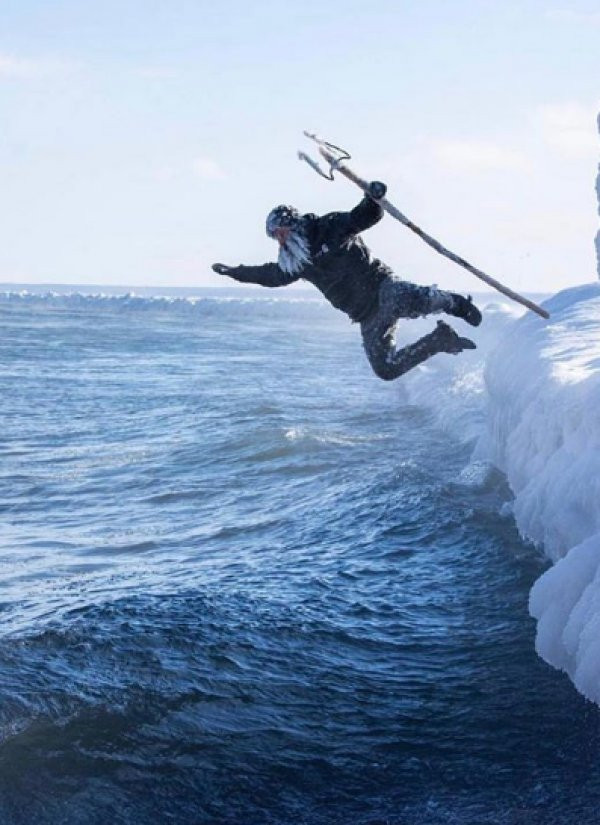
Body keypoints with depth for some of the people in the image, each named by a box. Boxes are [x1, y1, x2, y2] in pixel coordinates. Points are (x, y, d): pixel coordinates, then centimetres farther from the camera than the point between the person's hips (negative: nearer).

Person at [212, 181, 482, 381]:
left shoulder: (332, 227, -2)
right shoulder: (297, 263, 15)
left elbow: (366, 216, -5)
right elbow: (272, 275, 31)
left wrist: (373, 199, -26)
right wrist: (234, 272, 35)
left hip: (381, 287, -6)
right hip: (367, 317, 6)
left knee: (412, 301, -40)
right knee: (385, 369, -10)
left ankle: (454, 303, -8)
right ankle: (441, 340, 7)